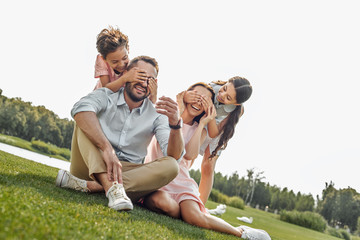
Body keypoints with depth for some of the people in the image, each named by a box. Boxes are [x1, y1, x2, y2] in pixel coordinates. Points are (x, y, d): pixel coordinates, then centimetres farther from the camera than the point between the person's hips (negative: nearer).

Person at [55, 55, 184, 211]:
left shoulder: (156, 115, 4)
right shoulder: (106, 96, -1)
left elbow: (174, 156, -10)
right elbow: (81, 109, -25)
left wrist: (175, 124, -29)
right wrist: (107, 148, -39)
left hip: (128, 175, 1)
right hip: (91, 167, -1)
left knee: (170, 166, -23)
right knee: (86, 119, -18)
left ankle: (88, 186, -33)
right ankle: (111, 186, -40)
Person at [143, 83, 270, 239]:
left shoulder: (199, 131, 14)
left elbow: (190, 155, -8)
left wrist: (202, 124, -2)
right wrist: (179, 111, -3)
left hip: (180, 180, 1)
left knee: (195, 216, -29)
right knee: (161, 202, -39)